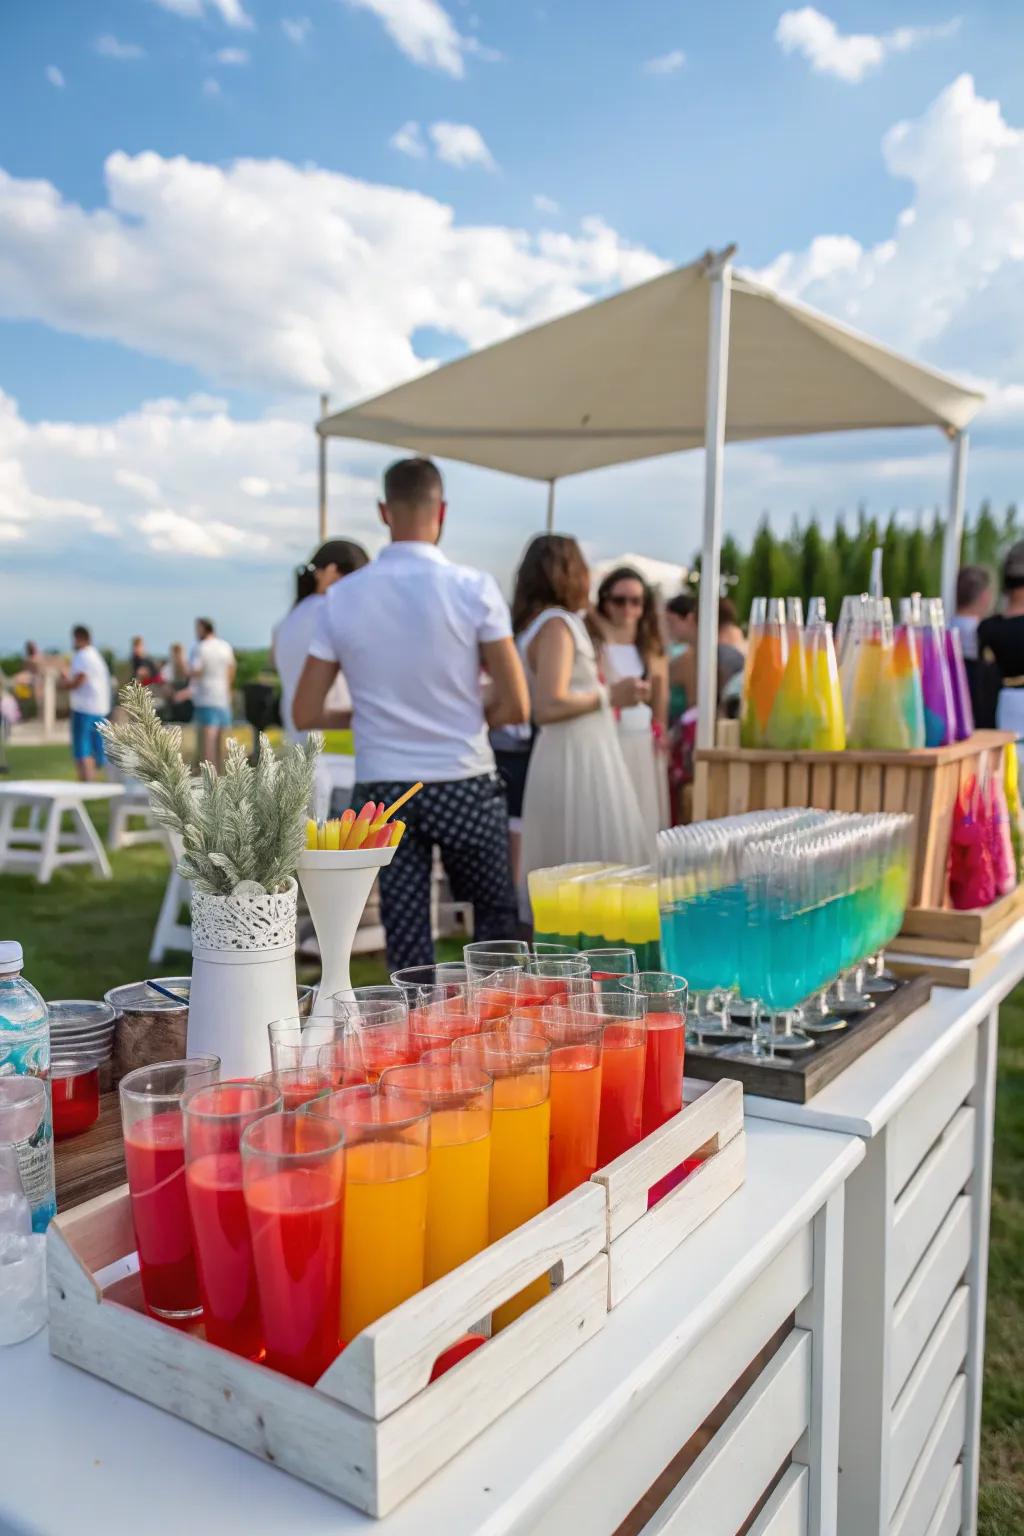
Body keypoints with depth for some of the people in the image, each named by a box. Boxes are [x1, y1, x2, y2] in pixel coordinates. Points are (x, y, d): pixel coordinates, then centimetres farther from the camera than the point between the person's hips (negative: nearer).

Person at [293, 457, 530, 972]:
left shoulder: (341, 598, -1)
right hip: (463, 784, -2)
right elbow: (515, 707, -8)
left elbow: (305, 714, 3)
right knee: (496, 913, 18)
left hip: (381, 789, 2)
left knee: (406, 936, 8)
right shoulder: (474, 588, -9)